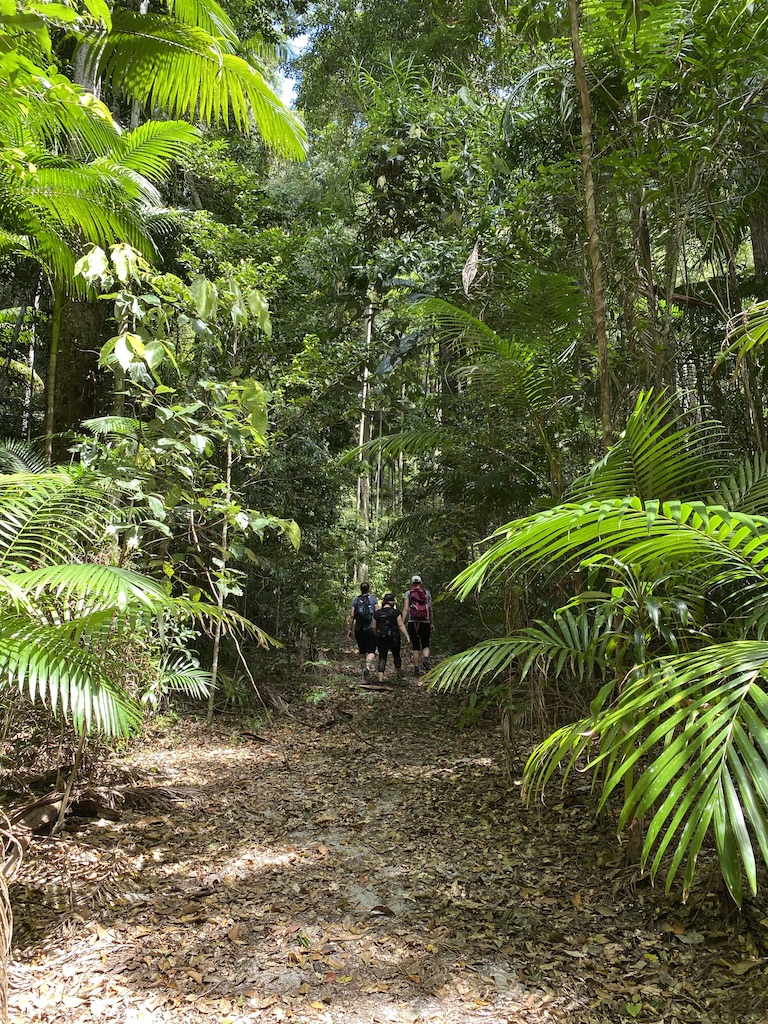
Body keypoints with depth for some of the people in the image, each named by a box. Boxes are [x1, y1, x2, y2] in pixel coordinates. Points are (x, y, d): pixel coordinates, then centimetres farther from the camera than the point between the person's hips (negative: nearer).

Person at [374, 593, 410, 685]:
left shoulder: (377, 613, 2)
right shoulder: (396, 612, -6)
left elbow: (374, 627, 6)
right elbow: (401, 625, -10)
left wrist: (376, 636, 21)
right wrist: (407, 636, -8)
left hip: (381, 639, 1)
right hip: (394, 638, -1)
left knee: (382, 658, 2)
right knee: (396, 656, 20)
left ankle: (380, 679, -9)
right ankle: (399, 674, 38)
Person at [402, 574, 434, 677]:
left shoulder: (408, 593, 3)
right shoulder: (427, 592, 7)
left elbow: (405, 609, -6)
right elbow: (431, 609, 6)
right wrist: (432, 623, 13)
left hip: (412, 622, 0)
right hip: (425, 622, 0)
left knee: (415, 646, 8)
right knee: (425, 644, 9)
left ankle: (416, 668, 7)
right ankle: (426, 658, -21)